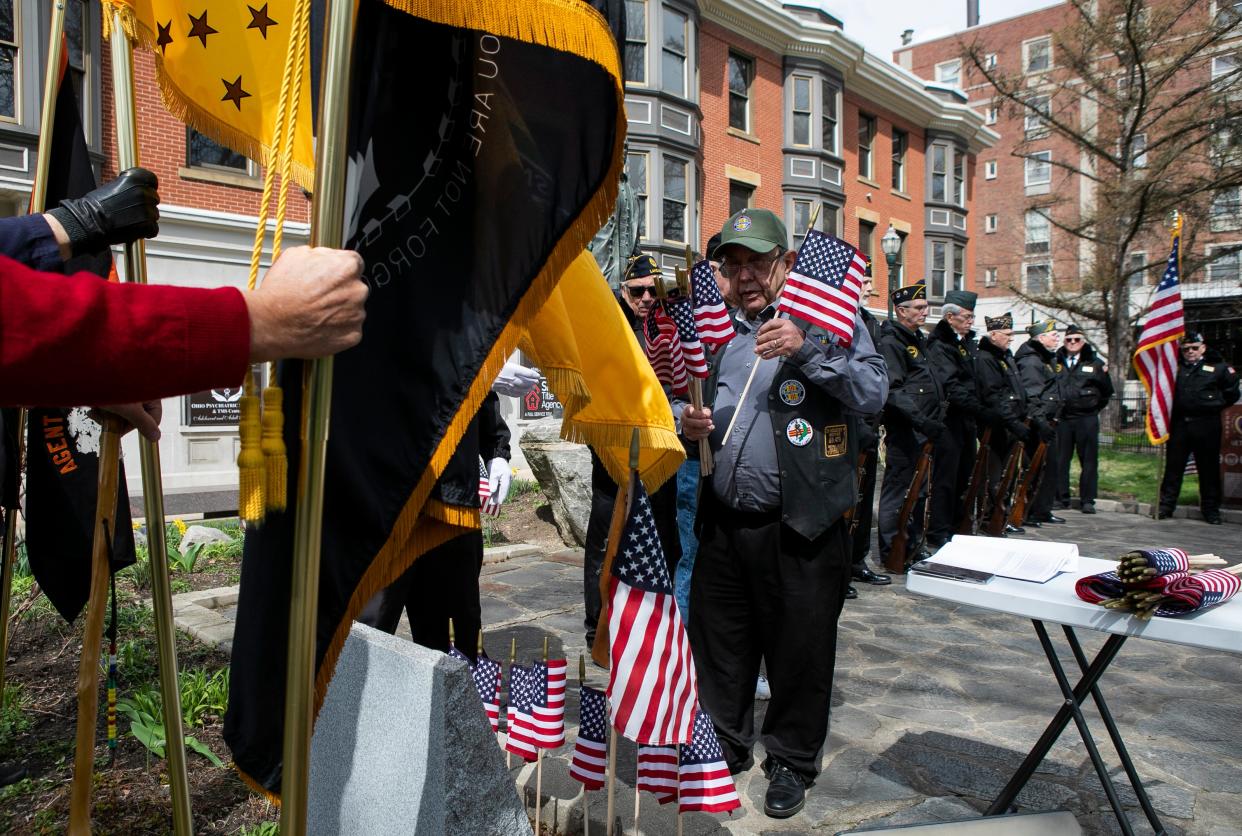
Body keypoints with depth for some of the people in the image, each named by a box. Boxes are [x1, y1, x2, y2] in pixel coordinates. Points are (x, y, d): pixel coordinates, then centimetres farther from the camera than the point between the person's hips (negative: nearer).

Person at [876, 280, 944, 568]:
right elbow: (893, 391, -23)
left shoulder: (917, 339, 18)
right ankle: (891, 553, 6)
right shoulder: (890, 342, -13)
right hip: (903, 433, -10)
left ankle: (912, 547, 28)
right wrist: (922, 421, -28)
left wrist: (935, 419, 17)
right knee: (898, 490, -3)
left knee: (918, 490, 17)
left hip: (922, 431, 10)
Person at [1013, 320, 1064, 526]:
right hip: (1037, 424, -10)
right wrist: (1040, 422, -28)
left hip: (1048, 422, 10)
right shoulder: (1030, 362, -13)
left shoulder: (1049, 359, 20)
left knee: (1052, 465, 13)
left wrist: (1053, 420, 22)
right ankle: (1026, 513, 1)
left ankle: (1043, 510, 22)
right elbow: (1030, 397, -22)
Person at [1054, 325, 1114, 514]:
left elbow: (1107, 391, 11)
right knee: (1060, 460, 4)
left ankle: (1087, 500, 8)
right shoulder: (1056, 363, 6)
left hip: (1087, 419, 0)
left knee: (1089, 460, 2)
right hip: (1062, 419, 1)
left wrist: (1094, 408, 7)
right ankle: (1061, 498, 13)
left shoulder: (1095, 364, 6)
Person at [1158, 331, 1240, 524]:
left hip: (1207, 425, -2)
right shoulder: (1175, 367, 8)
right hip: (1179, 423, 2)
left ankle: (1211, 510, 12)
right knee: (1173, 466, 4)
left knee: (1209, 468, 3)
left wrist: (1216, 406, 8)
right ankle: (1165, 507, 9)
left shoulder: (1218, 367, 2)